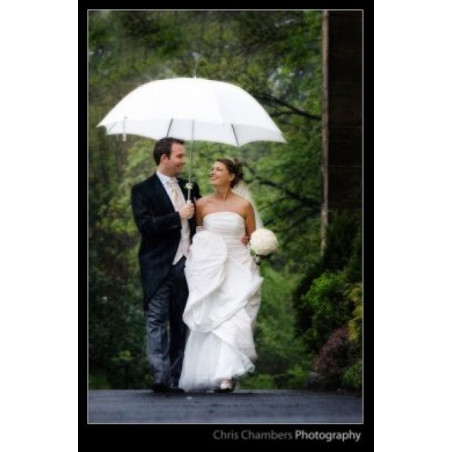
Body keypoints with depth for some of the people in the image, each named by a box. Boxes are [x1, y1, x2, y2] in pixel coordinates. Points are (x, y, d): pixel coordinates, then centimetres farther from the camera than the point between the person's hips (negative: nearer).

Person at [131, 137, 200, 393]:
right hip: (159, 267, -5)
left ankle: (176, 379, 11)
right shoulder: (143, 190, -2)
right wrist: (177, 216, -16)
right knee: (157, 322, -9)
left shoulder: (190, 188, 16)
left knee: (181, 324, 7)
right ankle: (161, 377, -15)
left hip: (186, 265, 5)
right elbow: (145, 225, -14)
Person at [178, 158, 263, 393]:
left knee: (231, 319, -14)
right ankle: (208, 373, 6)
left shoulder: (244, 205, 3)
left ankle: (227, 375, -19)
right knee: (208, 319, -3)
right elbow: (195, 234, 15)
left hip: (237, 268, -2)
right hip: (210, 269, 2)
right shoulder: (202, 204, 6)